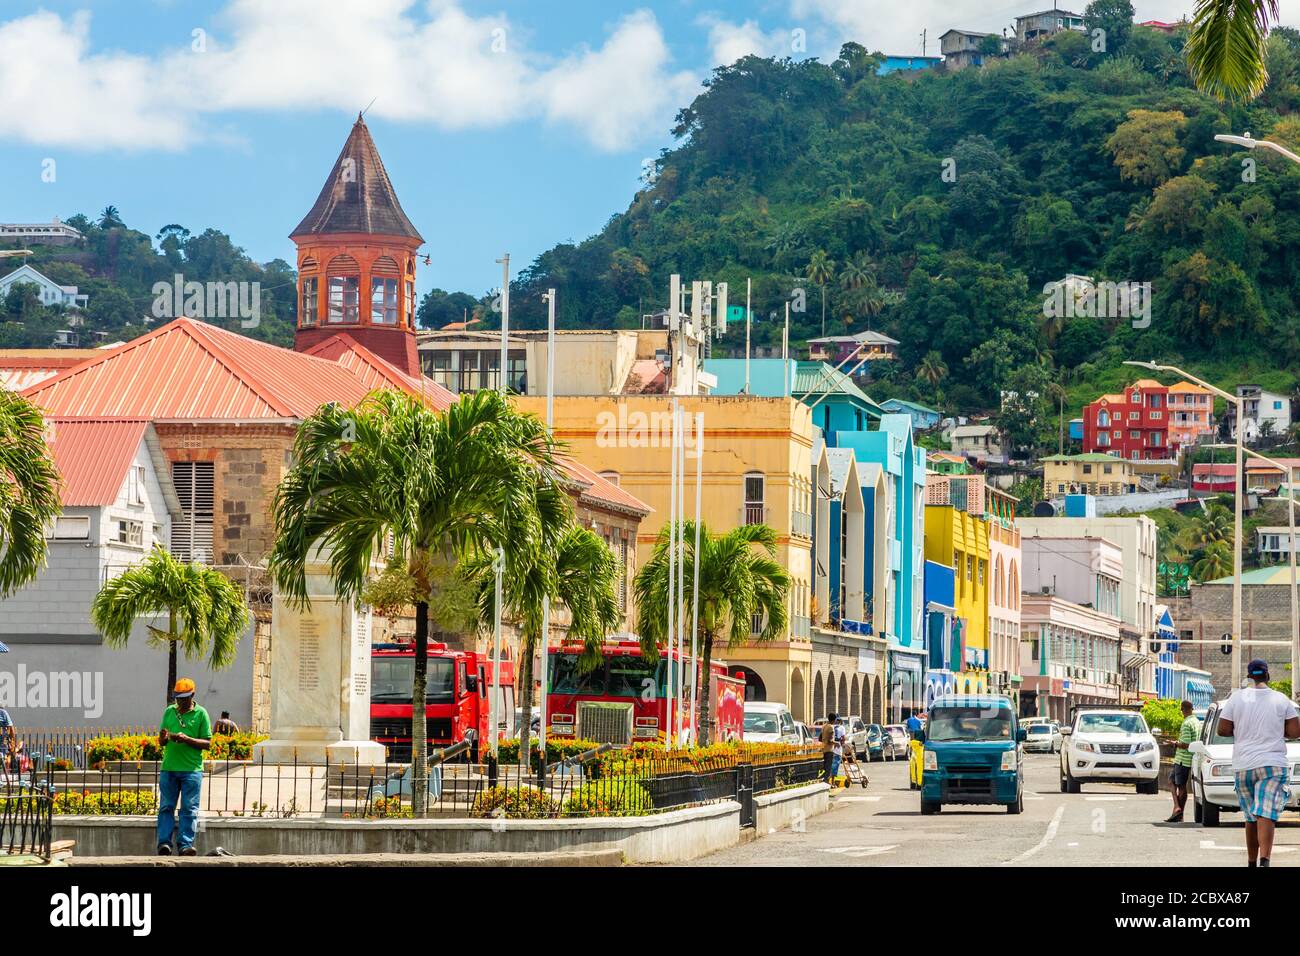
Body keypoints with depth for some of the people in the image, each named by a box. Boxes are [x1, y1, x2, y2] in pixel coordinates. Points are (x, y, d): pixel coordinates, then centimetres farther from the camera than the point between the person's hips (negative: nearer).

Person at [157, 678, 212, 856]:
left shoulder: (201, 714, 3)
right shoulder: (169, 712, 13)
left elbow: (207, 743, -1)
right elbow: (161, 742, 17)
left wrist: (187, 740, -15)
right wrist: (163, 738, -7)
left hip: (192, 769, -3)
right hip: (169, 768, 3)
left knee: (189, 808, -3)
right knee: (166, 807, -1)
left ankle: (185, 845, -4)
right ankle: (164, 843, -2)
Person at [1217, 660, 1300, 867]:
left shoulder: (1237, 697, 1)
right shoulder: (1282, 700, 1)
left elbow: (1223, 730, 0)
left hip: (1242, 766, 2)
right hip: (1273, 764, -2)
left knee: (1251, 818, 15)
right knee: (1266, 816, -13)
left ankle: (1251, 862, 22)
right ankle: (1264, 860, -30)